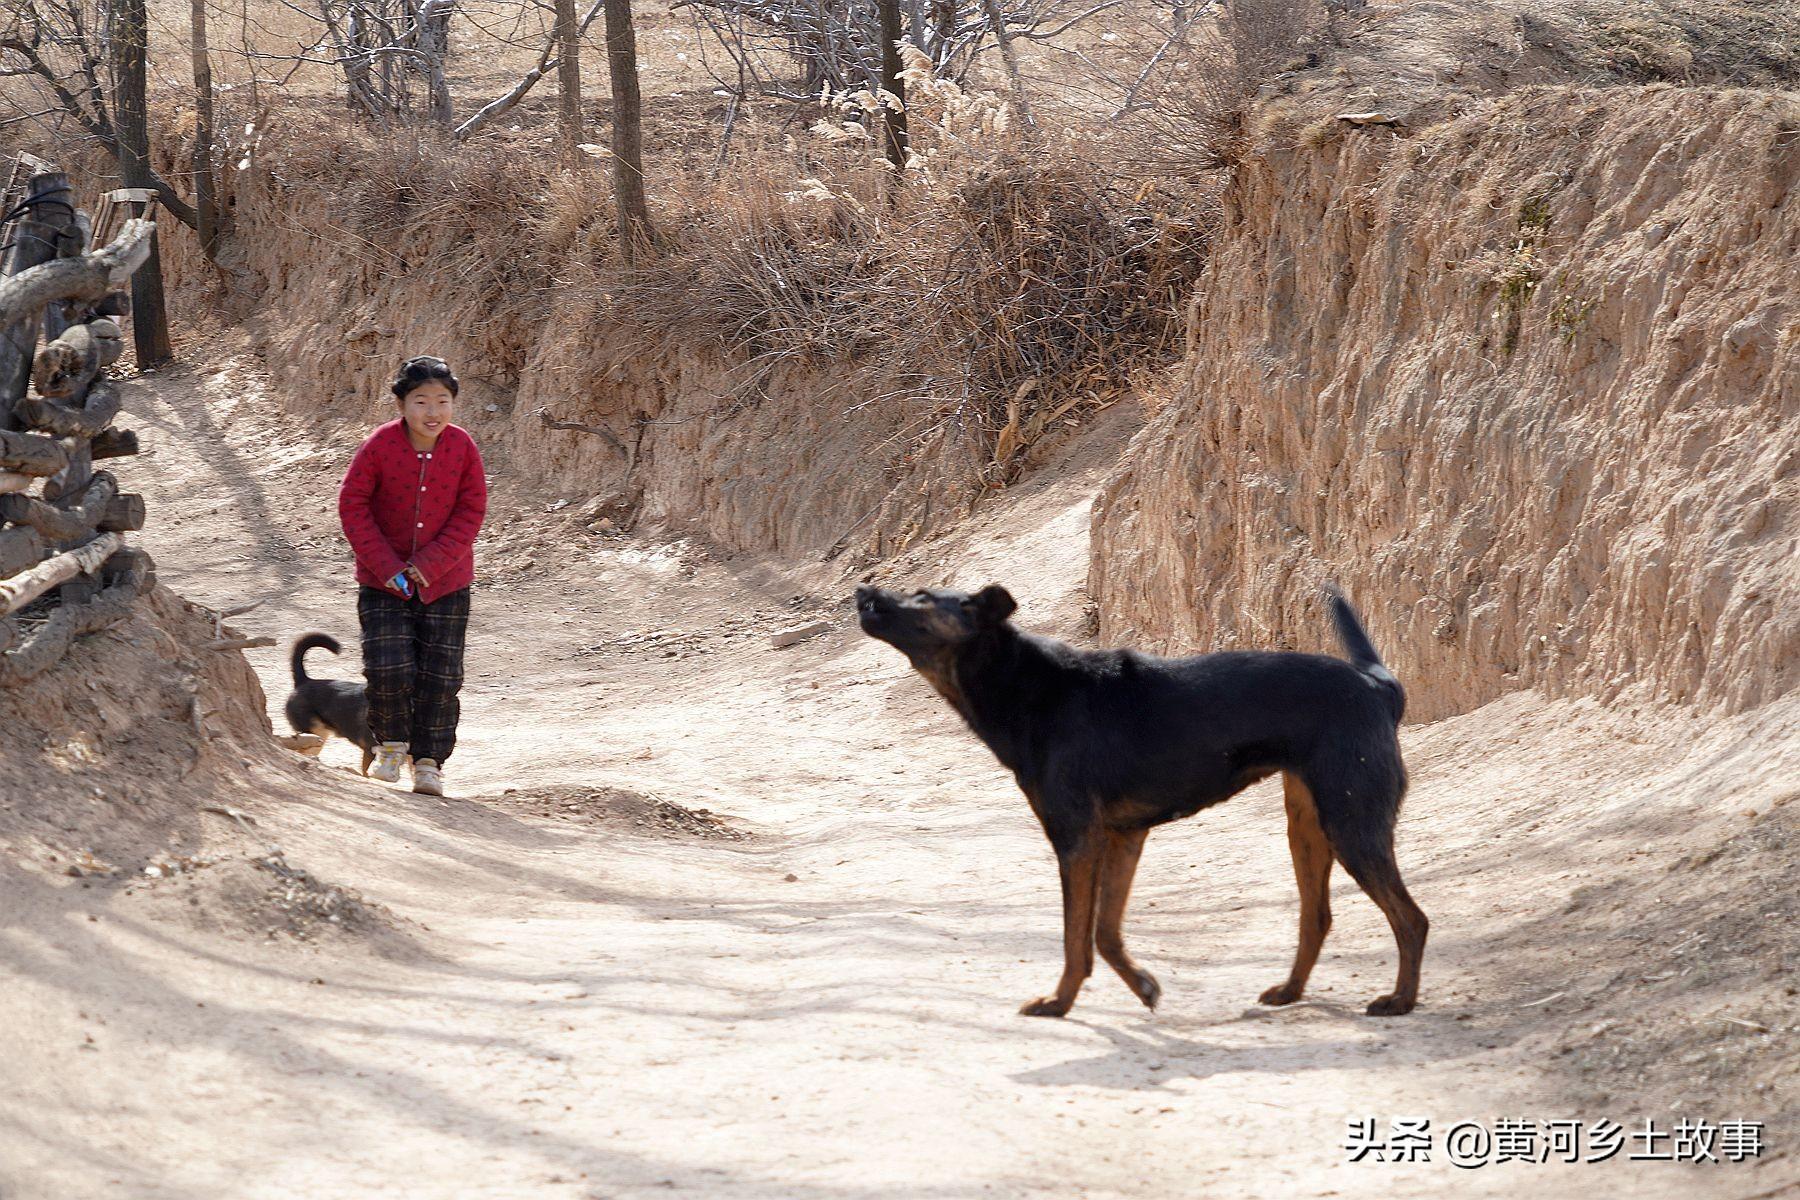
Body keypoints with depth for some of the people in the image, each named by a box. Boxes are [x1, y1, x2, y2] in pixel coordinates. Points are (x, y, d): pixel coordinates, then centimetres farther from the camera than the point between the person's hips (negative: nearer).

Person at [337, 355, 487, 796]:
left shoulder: (463, 449, -8)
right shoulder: (379, 446, -13)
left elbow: (470, 512, -4)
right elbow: (353, 505, -8)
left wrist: (431, 563, -14)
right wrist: (385, 565, -14)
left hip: (444, 581, 1)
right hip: (384, 580, -1)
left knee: (440, 675, 2)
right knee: (388, 668, -9)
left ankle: (429, 760, 17)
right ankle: (391, 743, 18)